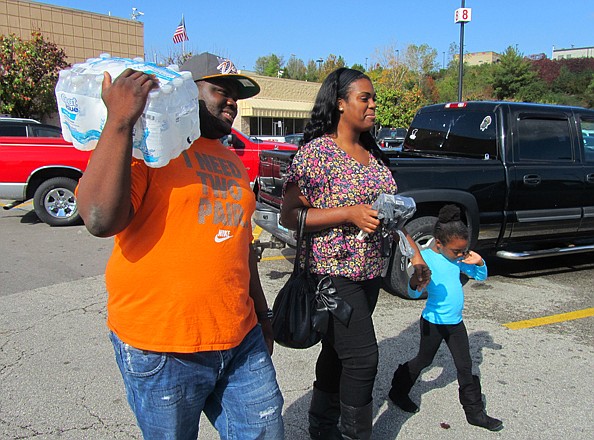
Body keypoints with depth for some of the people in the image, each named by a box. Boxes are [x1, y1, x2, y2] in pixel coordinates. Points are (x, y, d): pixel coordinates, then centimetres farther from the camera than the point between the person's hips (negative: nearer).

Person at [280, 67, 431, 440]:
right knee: (363, 357, -8)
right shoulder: (316, 152, -11)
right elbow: (289, 215, -15)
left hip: (371, 271, 7)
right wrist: (350, 214, -22)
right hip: (334, 272, -7)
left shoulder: (372, 154, 12)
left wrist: (415, 253, 14)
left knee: (337, 351, 16)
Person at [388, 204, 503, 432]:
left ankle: (475, 412, 23)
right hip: (433, 322, -6)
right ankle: (398, 392, 34)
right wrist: (415, 282, -42)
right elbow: (414, 292, -19)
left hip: (456, 322, 6)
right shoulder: (426, 257, -18)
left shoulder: (457, 257, 1)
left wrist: (478, 262, -9)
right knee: (423, 360, 12)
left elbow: (481, 276, 12)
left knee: (465, 366, 11)